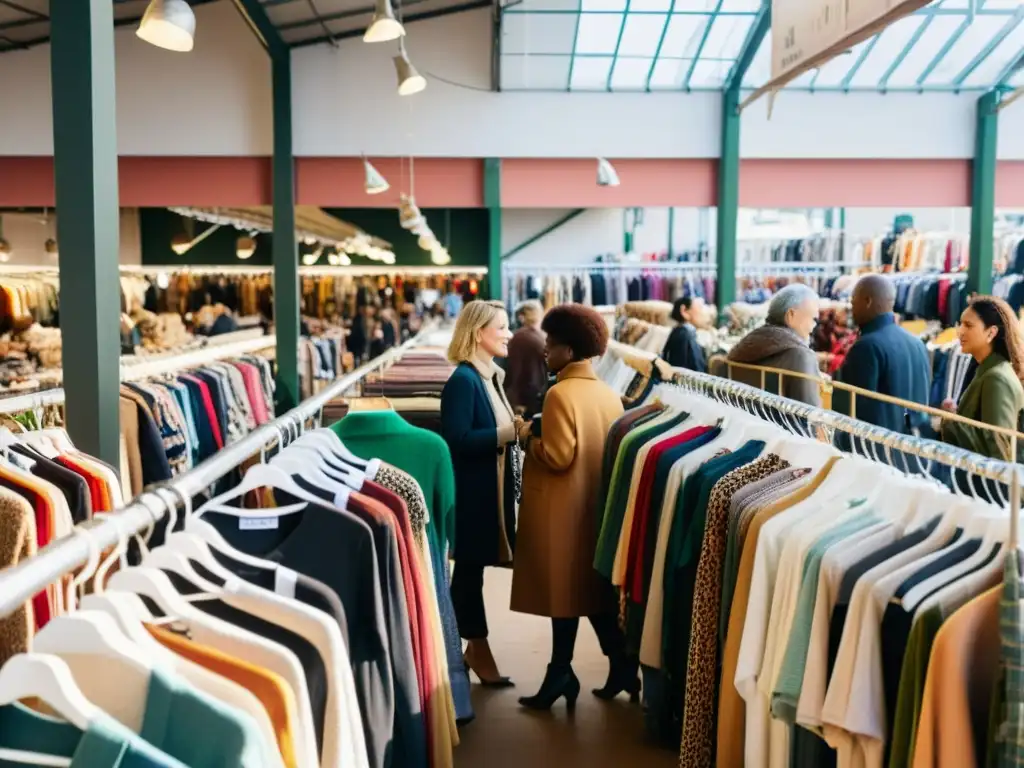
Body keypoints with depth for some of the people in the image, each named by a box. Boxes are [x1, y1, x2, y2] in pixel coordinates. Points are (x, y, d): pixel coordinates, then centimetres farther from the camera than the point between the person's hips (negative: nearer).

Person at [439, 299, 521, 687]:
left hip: (490, 490, 9)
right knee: (469, 569, 3)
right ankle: (477, 649, 15)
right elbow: (457, 441, -23)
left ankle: (475, 647, 26)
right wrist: (508, 432, -23)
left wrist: (517, 428, -1)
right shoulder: (463, 380, -16)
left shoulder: (491, 376, 12)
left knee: (473, 569, 16)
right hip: (471, 493, -9)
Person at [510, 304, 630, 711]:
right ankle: (621, 667, 17)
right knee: (596, 589, 15)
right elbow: (606, 449, 11)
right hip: (599, 505, 8)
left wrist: (529, 438, -6)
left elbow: (557, 456, -22)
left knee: (565, 592, 2)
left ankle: (562, 674, 12)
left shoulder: (560, 394, -17)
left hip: (564, 511, -7)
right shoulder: (608, 393, 7)